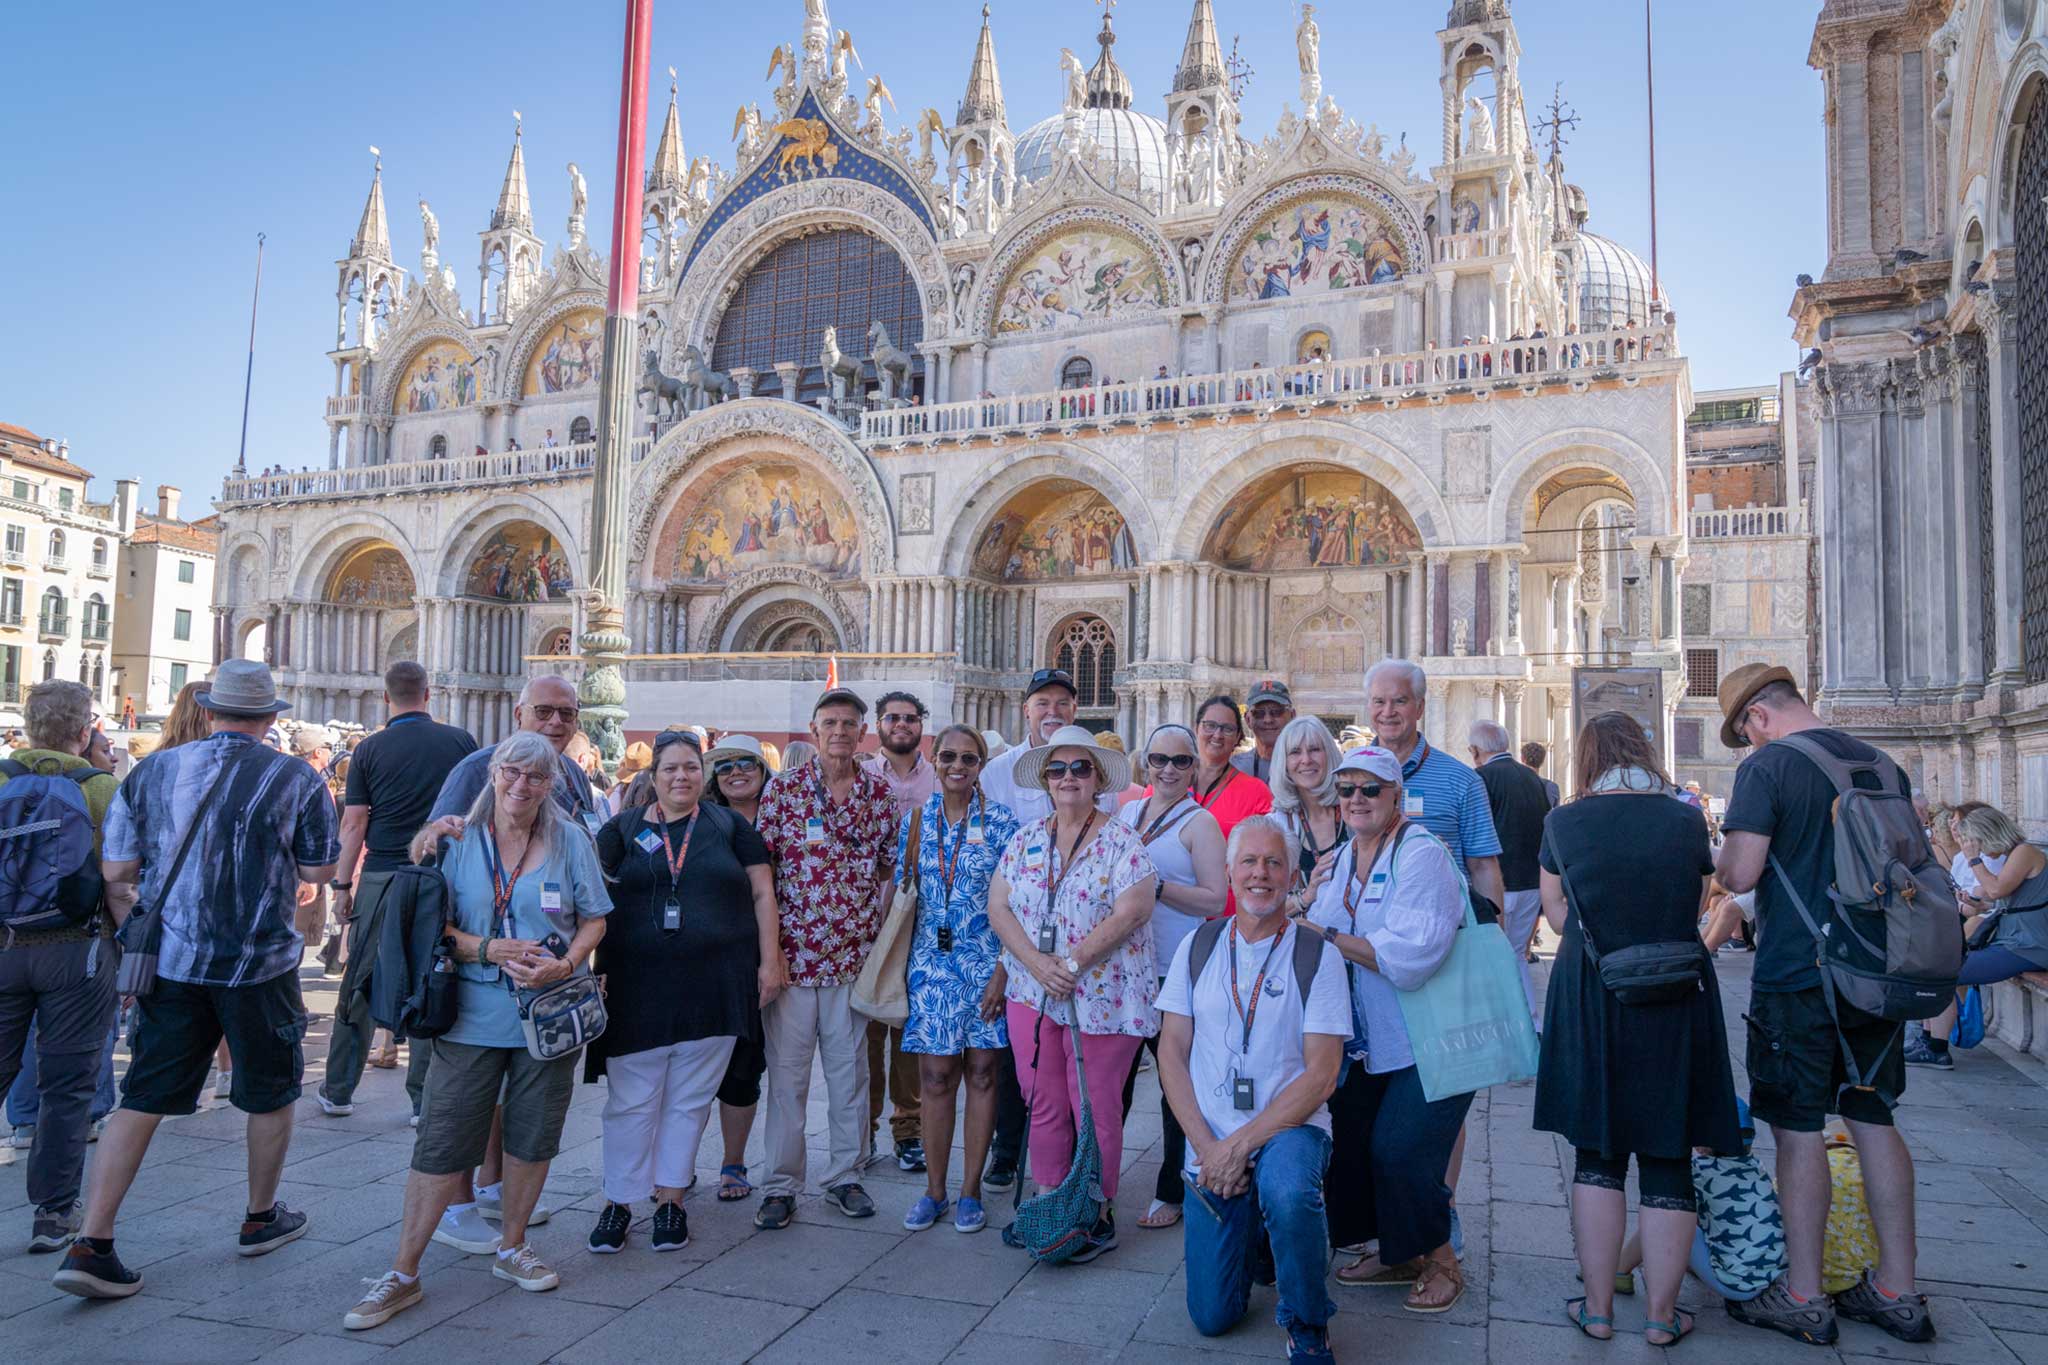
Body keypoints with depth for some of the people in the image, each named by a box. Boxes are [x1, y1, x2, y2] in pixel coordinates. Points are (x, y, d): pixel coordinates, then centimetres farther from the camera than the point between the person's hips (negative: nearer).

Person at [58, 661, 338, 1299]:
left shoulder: (153, 770, 1)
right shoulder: (296, 779, -8)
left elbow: (115, 871, 2)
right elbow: (316, 871, -1)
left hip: (169, 957, 3)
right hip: (257, 963, -3)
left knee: (142, 1099, 10)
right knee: (271, 1091, 16)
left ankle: (91, 1243, 5)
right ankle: (261, 1218, 30)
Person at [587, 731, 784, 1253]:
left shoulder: (729, 827, 6)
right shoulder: (624, 829, 7)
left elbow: (762, 893, 6)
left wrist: (769, 960, 0)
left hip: (713, 988, 0)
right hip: (638, 988, 0)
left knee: (689, 1100, 9)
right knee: (631, 1101, 5)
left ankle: (670, 1200, 23)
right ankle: (618, 1201, 20)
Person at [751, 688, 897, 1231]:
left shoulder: (878, 792, 4)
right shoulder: (783, 787, -2)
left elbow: (890, 868, 13)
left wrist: (881, 929, 4)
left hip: (854, 952, 2)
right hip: (792, 950, -2)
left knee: (850, 1068, 11)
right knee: (786, 1072, 4)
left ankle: (845, 1175, 25)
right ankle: (781, 1184, 17)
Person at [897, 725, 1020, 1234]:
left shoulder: (1000, 822, -3)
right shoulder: (915, 821, 5)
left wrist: (1004, 968, -11)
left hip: (986, 961, -2)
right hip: (931, 961, 2)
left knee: (982, 1073, 5)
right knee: (934, 1077, 5)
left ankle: (970, 1191, 18)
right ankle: (934, 1190, 18)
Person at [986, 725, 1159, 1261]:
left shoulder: (1121, 842, -6)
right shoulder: (1026, 840, 9)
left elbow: (1130, 914, -15)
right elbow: (998, 906, 3)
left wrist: (1071, 964, -17)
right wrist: (1038, 964, -12)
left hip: (1101, 997, -4)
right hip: (1031, 993, 5)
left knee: (1096, 1109, 3)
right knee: (1043, 1104, 11)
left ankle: (1098, 1213, 19)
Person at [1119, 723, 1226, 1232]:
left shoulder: (1199, 822, -6)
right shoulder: (1127, 813, 12)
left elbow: (1216, 900, -12)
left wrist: (1156, 887, -20)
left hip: (1176, 971, -5)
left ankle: (1173, 1193, 17)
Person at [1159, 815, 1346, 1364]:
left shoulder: (1318, 956, -6)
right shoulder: (1198, 948, 3)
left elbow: (1321, 1076, -11)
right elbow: (1172, 1055, 2)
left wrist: (1242, 1144, -18)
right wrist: (1208, 1148, -10)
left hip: (1289, 1128, -3)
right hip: (1212, 1141, 3)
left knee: (1287, 1191, -37)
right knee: (1213, 1316, 2)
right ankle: (1254, 1230, 33)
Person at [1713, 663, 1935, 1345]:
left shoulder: (1766, 767, -13)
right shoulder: (1881, 764, 8)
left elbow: (1741, 874, -19)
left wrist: (1720, 864, 2)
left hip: (1795, 976, -6)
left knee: (1798, 1128, 2)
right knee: (1872, 1119, 15)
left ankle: (1803, 1297, 12)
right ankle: (1897, 1290, 22)